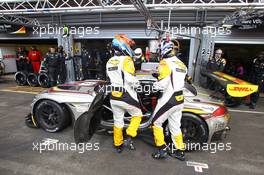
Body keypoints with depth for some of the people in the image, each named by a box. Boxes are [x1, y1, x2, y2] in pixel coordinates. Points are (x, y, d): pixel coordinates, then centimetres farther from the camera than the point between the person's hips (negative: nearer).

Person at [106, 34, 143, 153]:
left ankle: (118, 145, 31)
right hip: (126, 96, -6)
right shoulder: (126, 60, -15)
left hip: (114, 96, 7)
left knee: (117, 120, 18)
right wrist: (137, 84, -6)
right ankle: (129, 137, 8)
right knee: (137, 115, 18)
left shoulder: (110, 61, 9)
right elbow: (130, 79, -24)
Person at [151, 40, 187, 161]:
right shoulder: (181, 63, 12)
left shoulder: (165, 63, -14)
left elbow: (162, 84, -23)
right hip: (179, 99, 8)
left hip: (169, 99, -8)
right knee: (175, 126, 18)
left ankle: (162, 150, 13)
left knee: (156, 122, 9)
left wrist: (153, 85, -3)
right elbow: (178, 80, 13)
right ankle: (180, 152, 29)